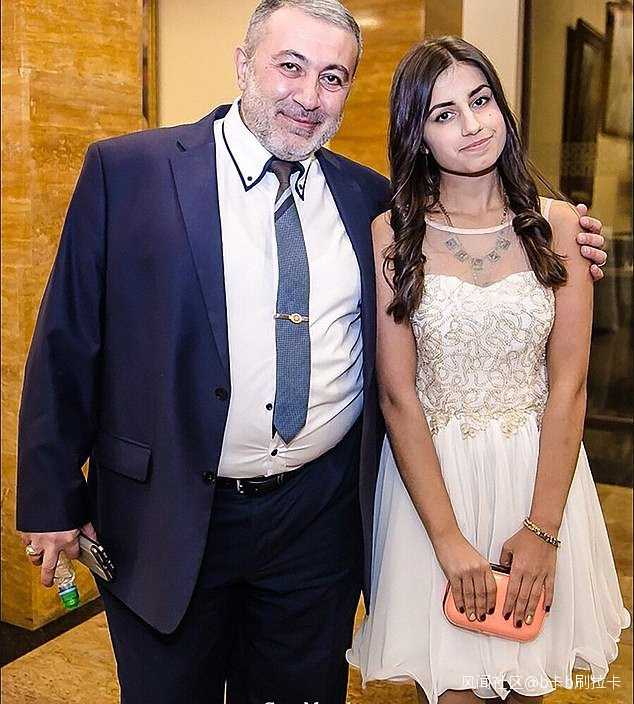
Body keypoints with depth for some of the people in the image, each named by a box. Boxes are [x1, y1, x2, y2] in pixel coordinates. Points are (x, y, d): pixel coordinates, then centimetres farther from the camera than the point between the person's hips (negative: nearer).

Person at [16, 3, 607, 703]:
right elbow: (67, 343, -6)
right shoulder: (127, 172, -7)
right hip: (168, 521, -2)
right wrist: (53, 501, -5)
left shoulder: (370, 197, 3)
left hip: (323, 513, 3)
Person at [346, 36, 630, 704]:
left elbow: (568, 385, -5)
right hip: (430, 474, -1)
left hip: (541, 472, 2)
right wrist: (449, 539, -12)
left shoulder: (556, 225, -3)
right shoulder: (392, 235, -8)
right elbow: (398, 395, -10)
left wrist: (542, 530, -10)